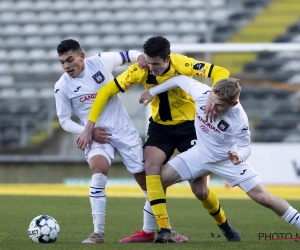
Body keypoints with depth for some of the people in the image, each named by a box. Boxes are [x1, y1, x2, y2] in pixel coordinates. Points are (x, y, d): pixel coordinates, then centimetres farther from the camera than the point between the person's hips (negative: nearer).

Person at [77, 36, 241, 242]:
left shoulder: (182, 65, -24)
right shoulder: (140, 71, -18)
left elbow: (220, 73, -23)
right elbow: (106, 92, -14)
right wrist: (90, 127, -18)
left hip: (189, 126, -3)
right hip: (160, 127, 3)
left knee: (200, 190, -4)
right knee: (151, 166, -25)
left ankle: (225, 226, 25)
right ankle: (163, 229, -22)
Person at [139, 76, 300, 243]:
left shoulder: (239, 119, -33)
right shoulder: (201, 93, -27)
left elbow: (245, 147, -19)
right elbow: (181, 79, -7)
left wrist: (239, 157, -43)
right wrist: (153, 91, 2)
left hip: (229, 159, -4)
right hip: (201, 155, 4)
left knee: (263, 197, -11)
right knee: (159, 179, -11)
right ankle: (164, 231, -1)